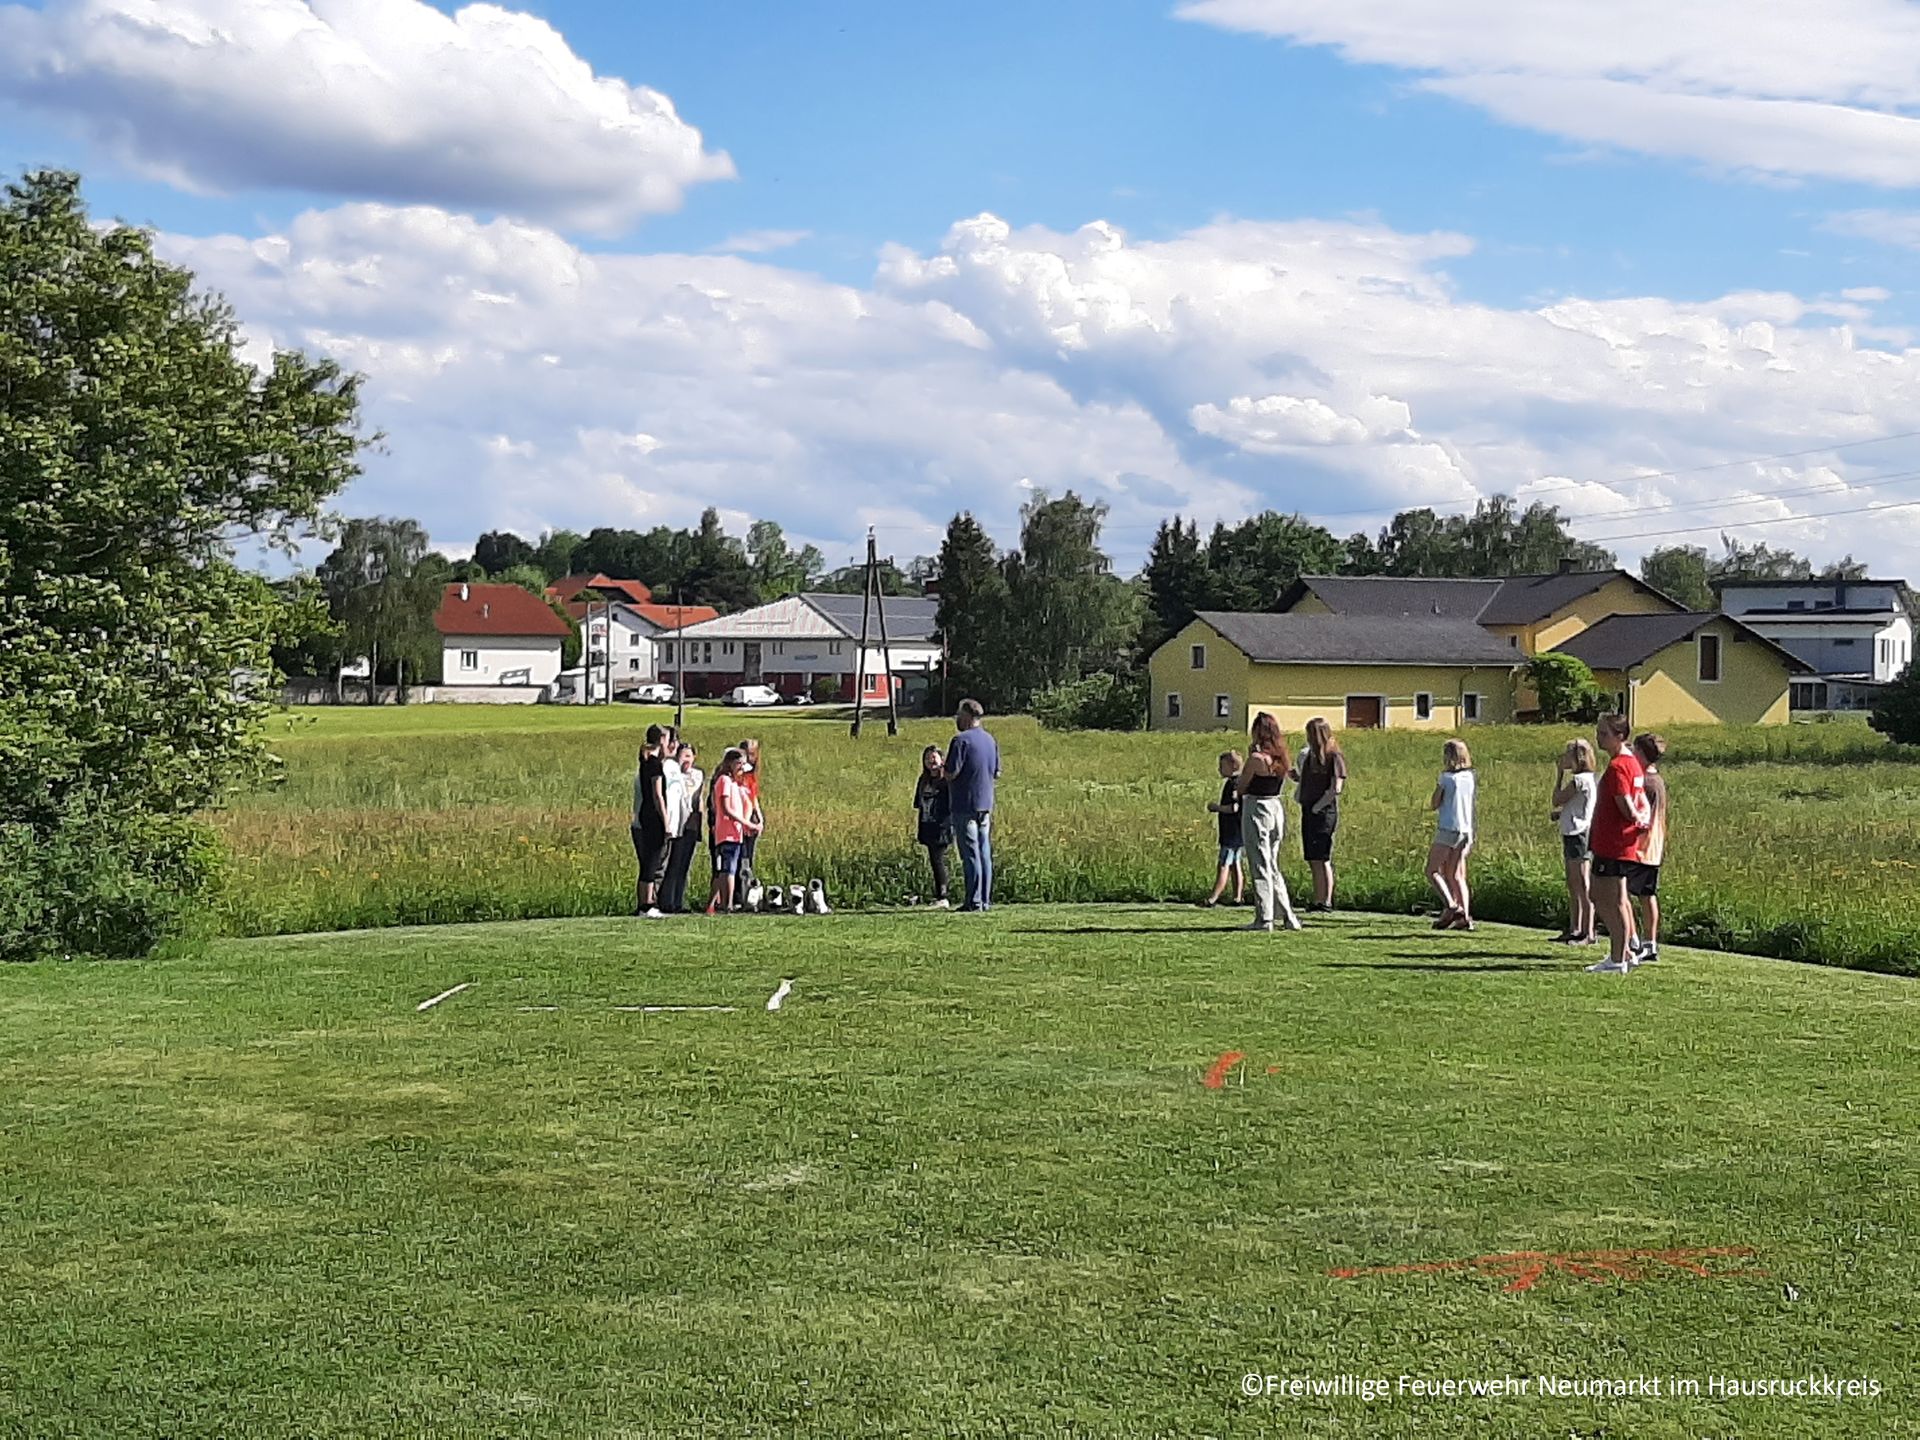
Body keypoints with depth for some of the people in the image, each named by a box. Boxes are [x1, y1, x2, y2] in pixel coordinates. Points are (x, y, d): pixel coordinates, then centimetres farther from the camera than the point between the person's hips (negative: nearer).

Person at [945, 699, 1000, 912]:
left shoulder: (961, 740, -14)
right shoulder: (990, 740, 11)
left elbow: (951, 773, -18)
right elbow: (996, 773, 16)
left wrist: (945, 771, 3)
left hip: (965, 804, -7)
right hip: (986, 804, 7)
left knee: (970, 853, -5)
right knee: (985, 852, 9)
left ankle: (974, 901, -5)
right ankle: (986, 900, 11)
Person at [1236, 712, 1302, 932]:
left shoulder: (1256, 758, -15)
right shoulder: (1281, 759, 7)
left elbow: (1241, 788, -8)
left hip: (1256, 810, -7)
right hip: (1276, 809, 7)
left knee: (1260, 867, -1)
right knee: (1272, 867, 16)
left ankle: (1264, 918, 0)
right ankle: (1288, 916, 14)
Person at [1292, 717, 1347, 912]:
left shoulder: (1334, 757, -8)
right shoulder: (1310, 756, 16)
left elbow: (1336, 788, -14)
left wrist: (1317, 807, -15)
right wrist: (1298, 778, 5)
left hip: (1324, 813, -8)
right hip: (1308, 812, 8)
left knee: (1321, 859, -8)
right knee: (1313, 860, 8)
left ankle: (1326, 902, -5)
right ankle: (1317, 901, 12)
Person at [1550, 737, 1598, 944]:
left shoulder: (1580, 780, -14)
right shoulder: (1587, 779, 17)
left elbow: (1557, 801, -11)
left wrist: (1559, 774, -3)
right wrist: (1560, 813, 4)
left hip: (1579, 834, -10)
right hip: (1572, 834, 10)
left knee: (1583, 887, -9)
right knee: (1573, 886, 14)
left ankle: (1588, 933, -9)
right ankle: (1574, 929, 20)